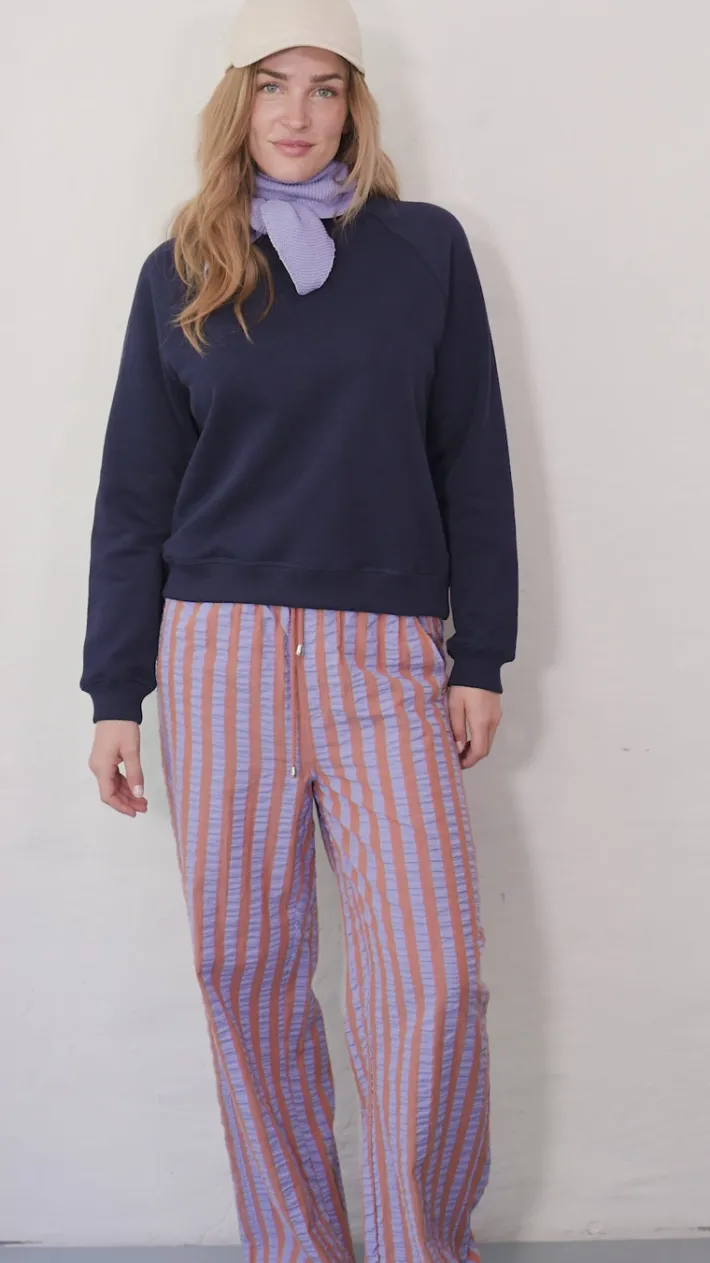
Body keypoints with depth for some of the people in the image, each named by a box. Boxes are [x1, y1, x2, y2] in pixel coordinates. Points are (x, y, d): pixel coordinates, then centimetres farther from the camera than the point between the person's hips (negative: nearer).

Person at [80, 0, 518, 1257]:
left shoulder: (426, 248, 6)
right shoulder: (180, 272, 9)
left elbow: (472, 461, 7)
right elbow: (134, 494, 9)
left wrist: (482, 656, 3)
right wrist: (114, 694, 6)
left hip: (386, 656, -1)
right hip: (220, 654, 1)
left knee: (435, 978, -8)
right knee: (246, 972, 4)